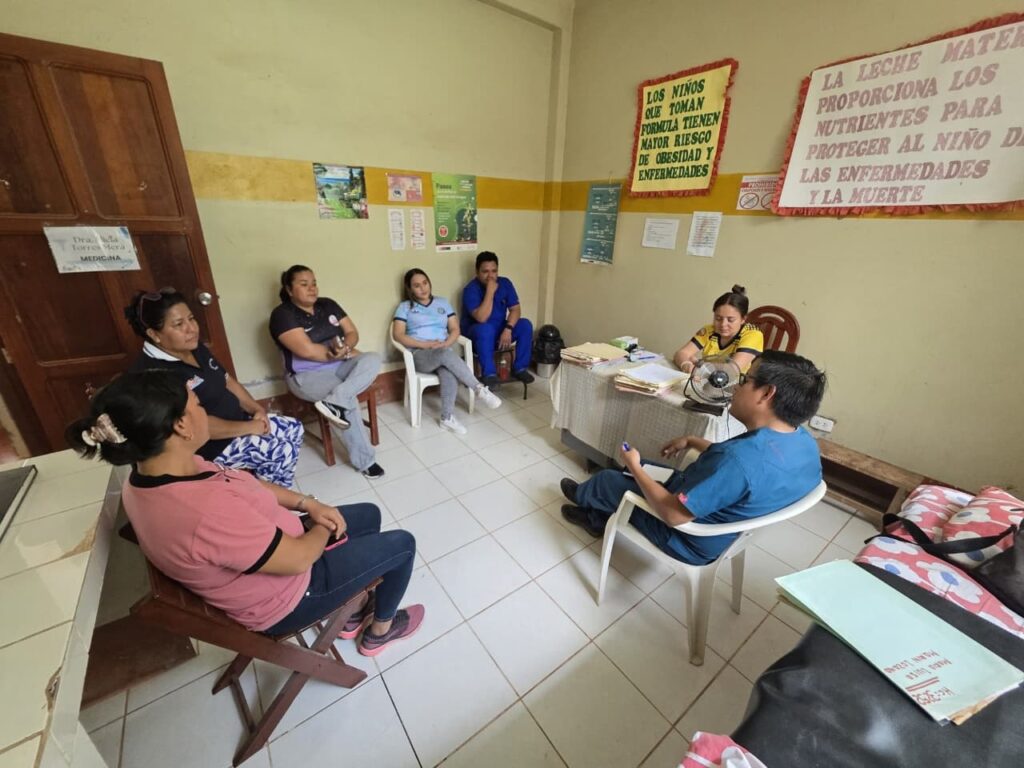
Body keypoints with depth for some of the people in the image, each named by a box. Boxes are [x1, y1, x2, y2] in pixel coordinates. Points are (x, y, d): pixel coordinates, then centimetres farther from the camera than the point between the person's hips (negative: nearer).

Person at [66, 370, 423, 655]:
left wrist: (309, 504, -7)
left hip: (272, 544, 8)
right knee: (402, 544, 4)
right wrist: (324, 528, -9)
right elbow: (299, 559, -30)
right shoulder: (206, 511, -41)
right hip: (285, 598, -8)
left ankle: (352, 612, 38)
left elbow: (249, 484, 2)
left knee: (368, 515, 20)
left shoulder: (150, 475, -11)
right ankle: (380, 629, 32)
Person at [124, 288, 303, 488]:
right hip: (209, 448, -9)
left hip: (237, 421, 9)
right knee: (281, 450, -18)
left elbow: (228, 381, 10)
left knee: (293, 428, 3)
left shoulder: (196, 348, 5)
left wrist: (256, 409, -4)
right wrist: (248, 427, -20)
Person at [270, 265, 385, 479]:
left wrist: (345, 347, -16)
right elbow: (307, 350, -21)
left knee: (373, 360, -23)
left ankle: (333, 402, -31)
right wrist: (344, 353, -12)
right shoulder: (282, 314, -9)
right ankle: (364, 460, -18)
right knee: (349, 399, -30)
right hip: (307, 375, -6)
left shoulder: (328, 305, 10)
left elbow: (352, 332, 7)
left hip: (340, 366, 6)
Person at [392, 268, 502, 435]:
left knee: (449, 371, -36)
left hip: (443, 352, 2)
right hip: (419, 355, -2)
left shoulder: (442, 303, 18)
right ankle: (479, 389, -31)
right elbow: (398, 335, -1)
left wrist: (445, 343, -10)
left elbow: (455, 330, 12)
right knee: (447, 354, -37)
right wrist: (424, 344, -14)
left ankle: (447, 417, -33)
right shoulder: (405, 307, 11)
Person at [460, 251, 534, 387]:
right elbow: (481, 318, -31)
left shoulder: (505, 283, -4)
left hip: (500, 330, 5)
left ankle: (520, 368, -9)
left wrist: (508, 329, -25)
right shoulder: (471, 289, -20)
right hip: (477, 332, -5)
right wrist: (490, 291, -32)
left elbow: (515, 309, -8)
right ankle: (489, 374, -27)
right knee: (485, 329, -38)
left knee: (526, 325, -18)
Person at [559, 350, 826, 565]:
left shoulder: (743, 459, -40)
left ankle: (582, 495, 47)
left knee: (607, 479, 11)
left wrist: (634, 467, -19)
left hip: (689, 541, -8)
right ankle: (596, 518, 41)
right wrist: (693, 441, 8)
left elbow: (673, 514, -33)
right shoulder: (805, 441, -11)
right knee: (647, 470, 23)